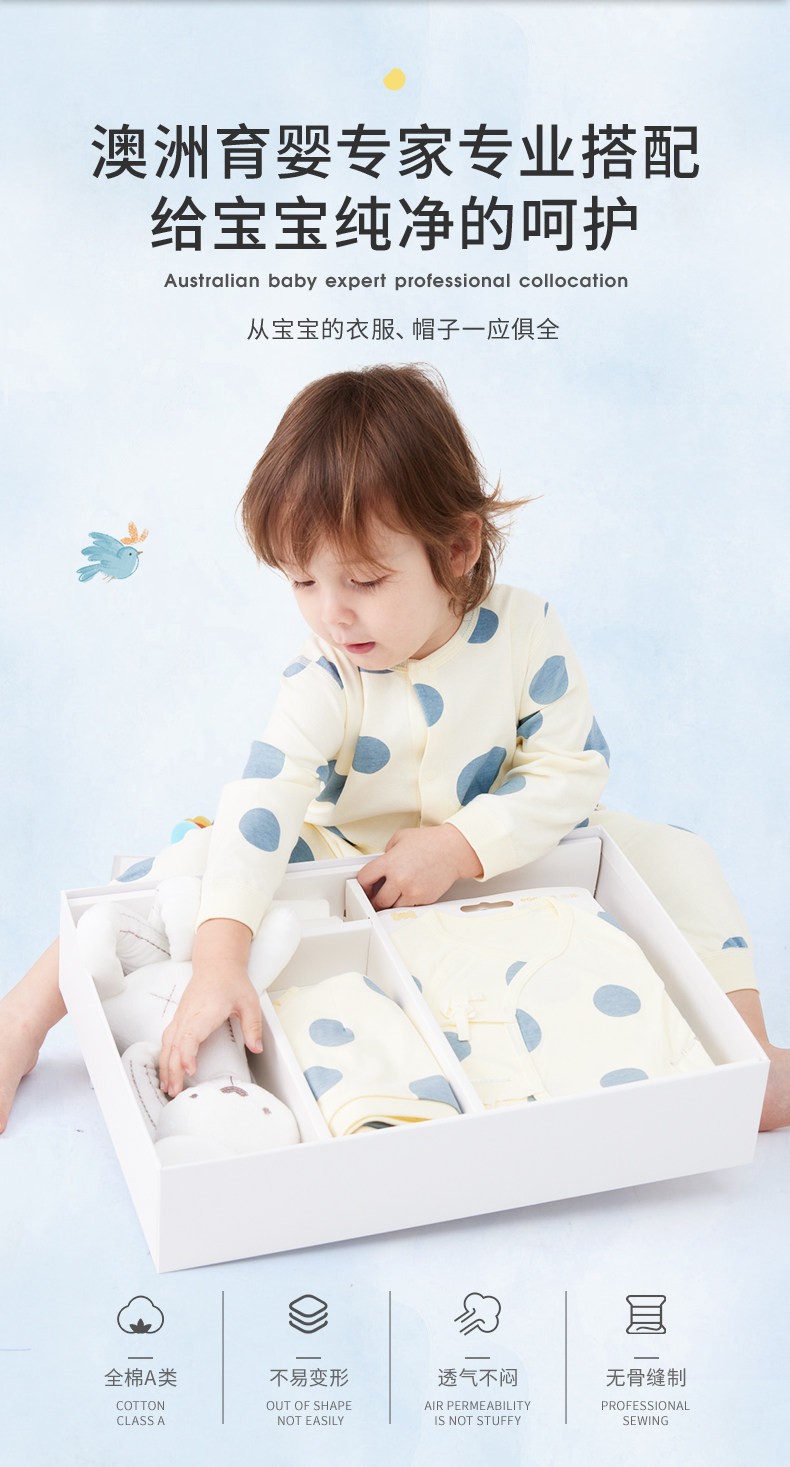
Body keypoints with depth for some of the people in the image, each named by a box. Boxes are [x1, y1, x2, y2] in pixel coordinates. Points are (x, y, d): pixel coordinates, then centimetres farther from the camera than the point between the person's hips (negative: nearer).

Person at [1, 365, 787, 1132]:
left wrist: (459, 847, -25)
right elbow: (264, 798, -34)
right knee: (199, 864, -18)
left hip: (507, 860, 2)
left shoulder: (523, 632, -18)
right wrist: (218, 958, -46)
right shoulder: (321, 679, -22)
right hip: (346, 871, -1)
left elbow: (572, 768, -13)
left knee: (672, 857, -13)